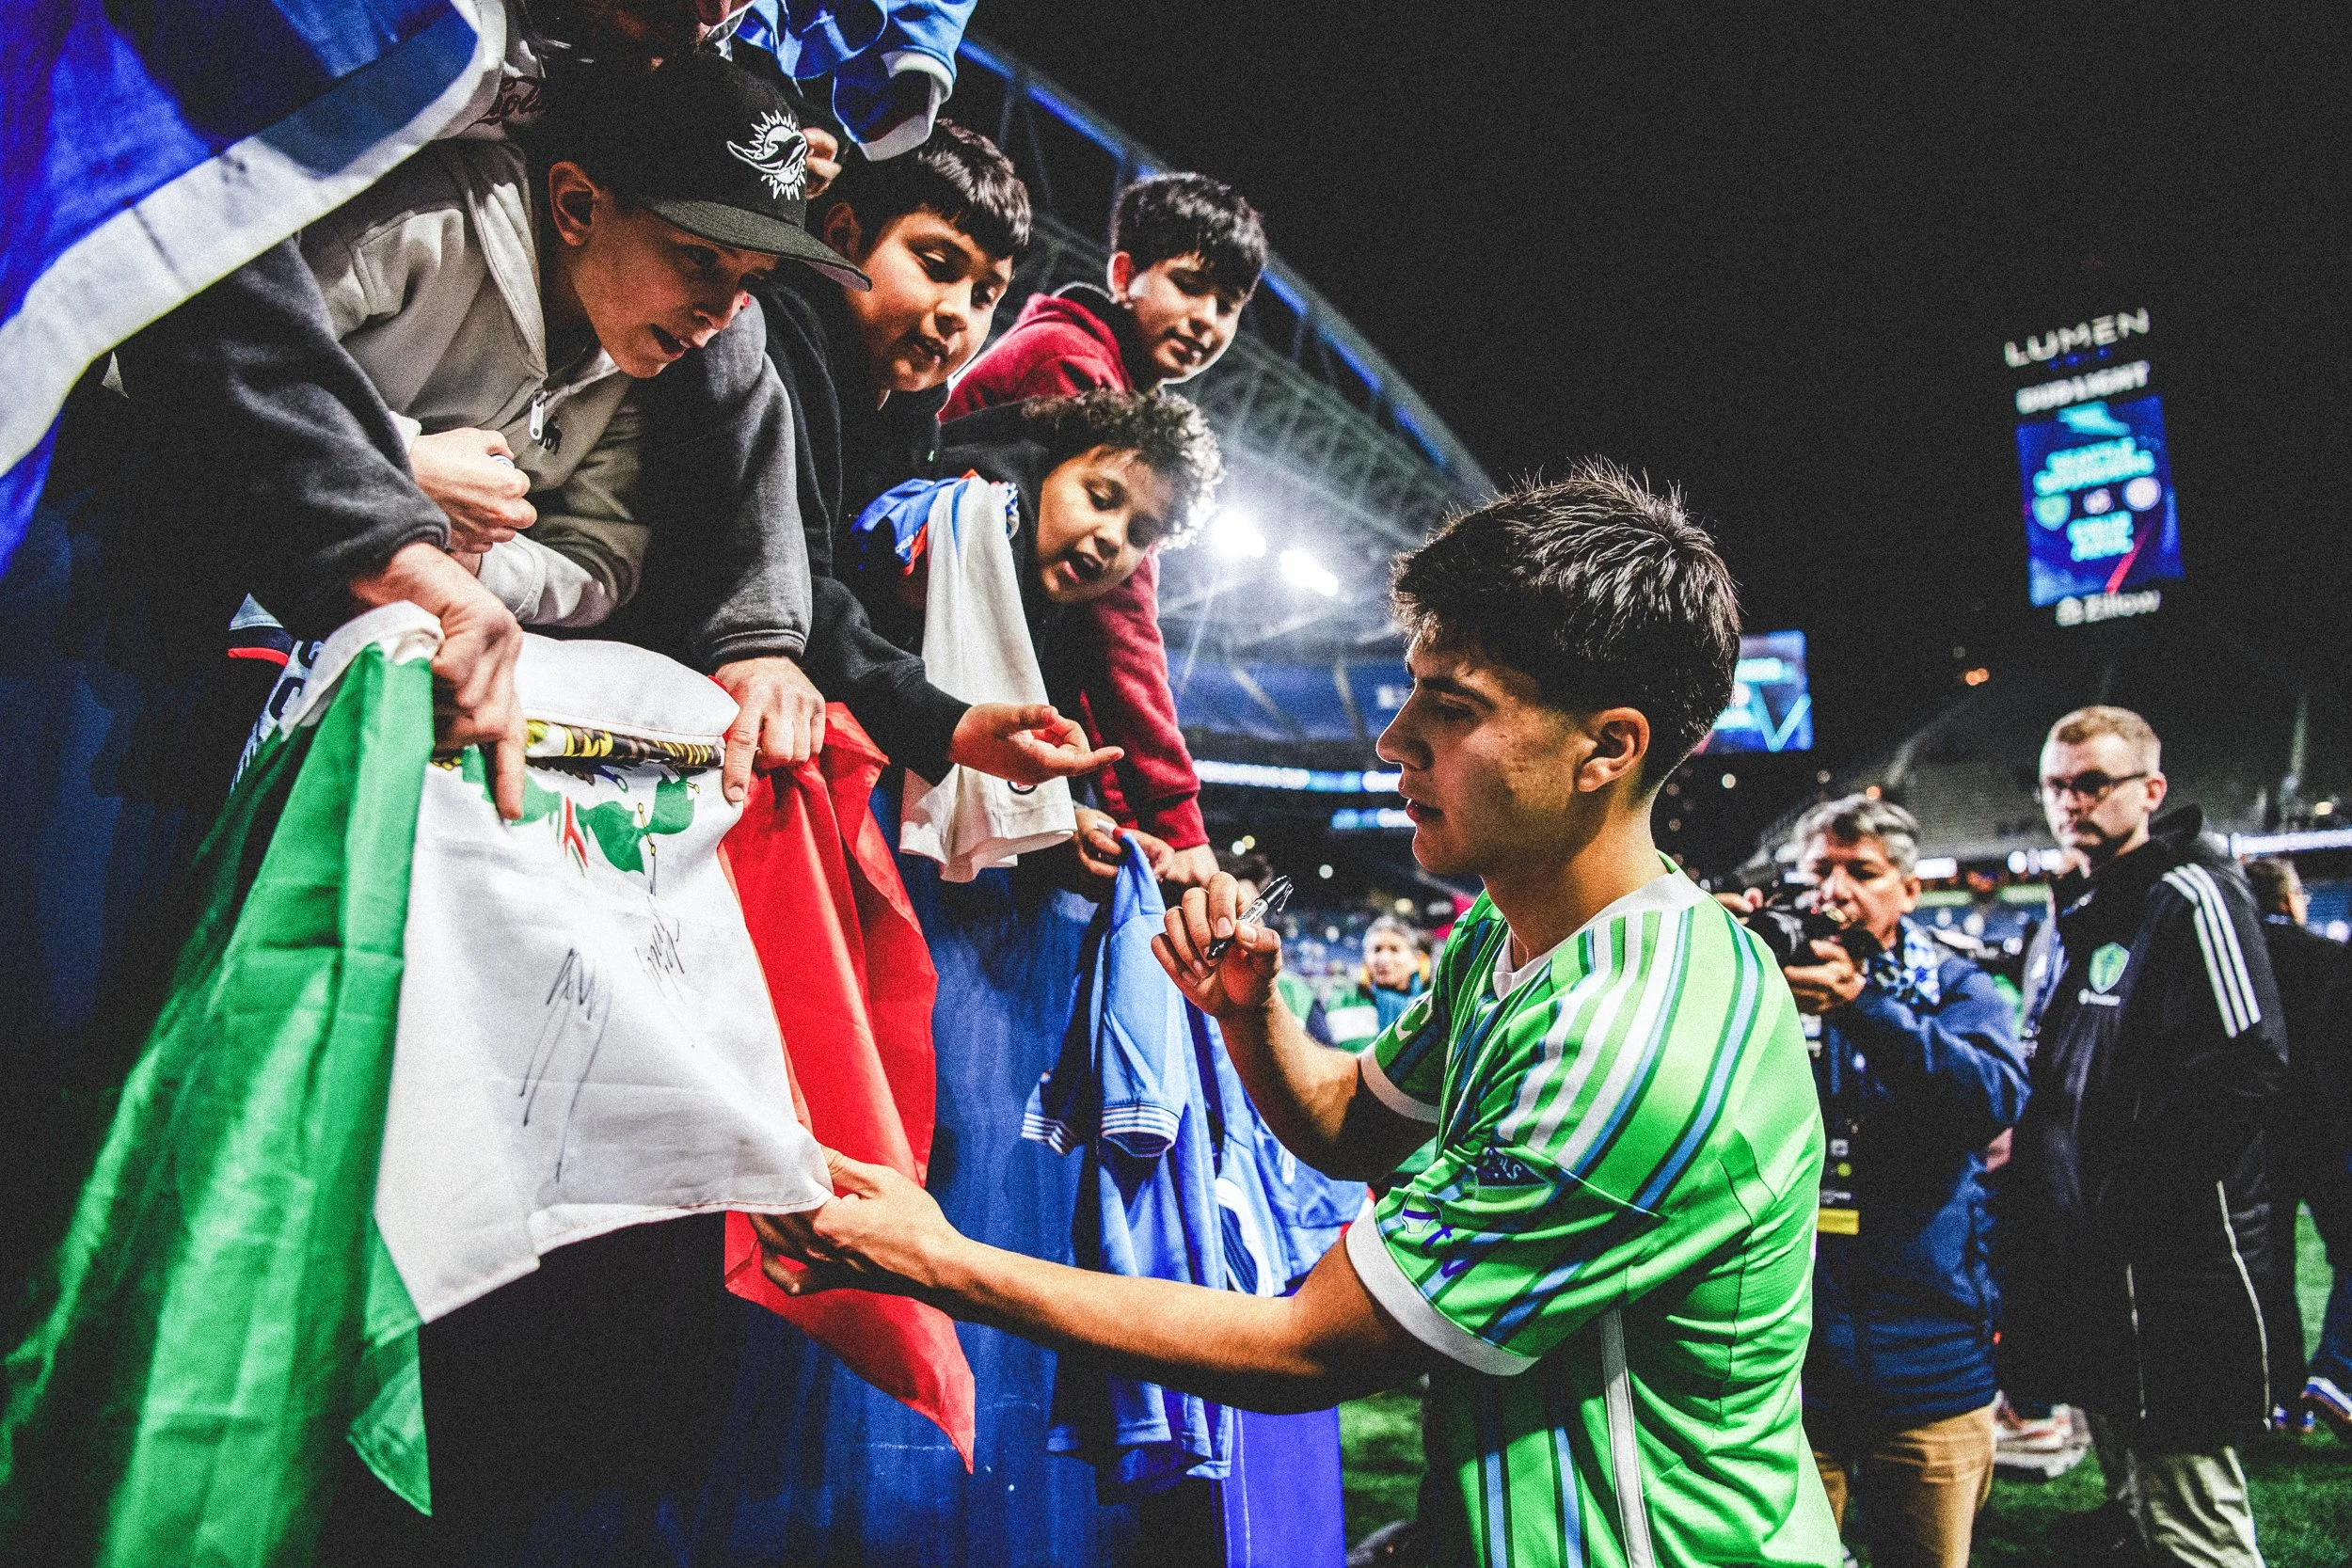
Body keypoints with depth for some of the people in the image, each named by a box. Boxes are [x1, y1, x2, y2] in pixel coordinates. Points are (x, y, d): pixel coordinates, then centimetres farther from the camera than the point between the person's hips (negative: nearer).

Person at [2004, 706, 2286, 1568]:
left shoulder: (2191, 897, -13)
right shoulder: (2068, 915, 15)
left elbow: (2245, 1068, -23)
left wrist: (2119, 1196, -21)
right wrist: (2032, 1188, 10)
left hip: (2170, 1263, -9)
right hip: (2085, 1256, 9)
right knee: (2133, 1491, 25)